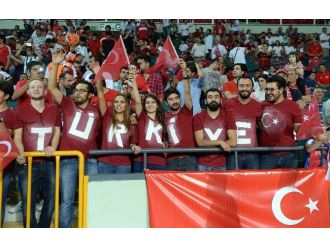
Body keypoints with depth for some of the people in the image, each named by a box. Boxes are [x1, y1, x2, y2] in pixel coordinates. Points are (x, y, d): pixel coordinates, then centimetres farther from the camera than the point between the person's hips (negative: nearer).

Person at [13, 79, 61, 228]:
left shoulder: (53, 109, 12)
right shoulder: (21, 111, 6)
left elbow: (57, 131, 11)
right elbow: (17, 136, 1)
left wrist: (53, 147, -9)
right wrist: (21, 154, -17)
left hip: (49, 162, 2)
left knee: (51, 200, 7)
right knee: (28, 203, 1)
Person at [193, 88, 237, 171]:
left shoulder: (228, 117, 2)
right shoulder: (198, 118, 1)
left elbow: (233, 142, -8)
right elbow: (200, 142, -9)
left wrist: (208, 144, -11)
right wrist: (220, 142, -17)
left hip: (221, 165, 1)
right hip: (203, 165, 0)